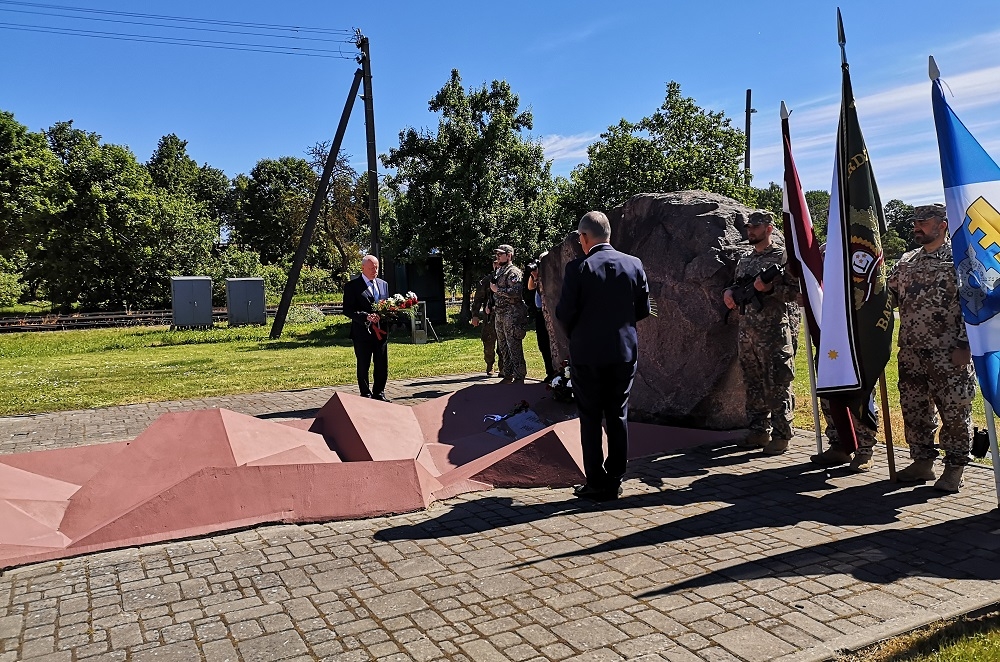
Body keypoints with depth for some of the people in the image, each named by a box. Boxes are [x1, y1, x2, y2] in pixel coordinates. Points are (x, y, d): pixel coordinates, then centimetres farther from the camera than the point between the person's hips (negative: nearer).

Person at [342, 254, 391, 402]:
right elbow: (347, 310, -11)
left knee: (382, 366, 9)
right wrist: (366, 316, -23)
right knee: (363, 367, 5)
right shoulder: (352, 286, -4)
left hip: (381, 332, 5)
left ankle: (379, 393, 24)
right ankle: (366, 395, 16)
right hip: (363, 333, -5)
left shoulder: (384, 284, 14)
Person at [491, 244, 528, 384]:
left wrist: (497, 290, -15)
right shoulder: (498, 272, 19)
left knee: (514, 346, -9)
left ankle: (519, 377, -4)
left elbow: (515, 292, -22)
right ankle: (507, 374, 22)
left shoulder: (513, 272, -9)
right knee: (502, 346, 13)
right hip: (499, 313, 10)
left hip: (512, 313, -10)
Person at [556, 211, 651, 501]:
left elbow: (564, 313, -10)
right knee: (618, 417, 12)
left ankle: (596, 483, 10)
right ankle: (615, 482, 18)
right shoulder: (634, 265, 0)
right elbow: (643, 309, 5)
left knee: (590, 418, 6)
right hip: (625, 352, 4)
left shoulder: (578, 268, -12)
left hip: (588, 354, -4)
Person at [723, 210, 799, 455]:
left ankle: (781, 435, 4)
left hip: (774, 334, -6)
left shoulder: (783, 256, -2)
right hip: (747, 333, 7)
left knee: (777, 386, -3)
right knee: (753, 384, 11)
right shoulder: (744, 260, 17)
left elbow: (795, 289, -8)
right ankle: (759, 431, 20)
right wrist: (729, 293, 3)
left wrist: (769, 288, -20)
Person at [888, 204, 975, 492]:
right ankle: (922, 462, 24)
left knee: (954, 412, 2)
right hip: (911, 354, 6)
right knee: (914, 410, 11)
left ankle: (954, 469, 15)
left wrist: (964, 345, -14)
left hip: (949, 355, -6)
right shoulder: (906, 262, 14)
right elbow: (888, 296, 18)